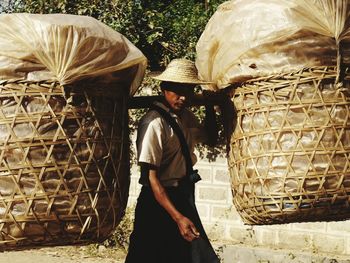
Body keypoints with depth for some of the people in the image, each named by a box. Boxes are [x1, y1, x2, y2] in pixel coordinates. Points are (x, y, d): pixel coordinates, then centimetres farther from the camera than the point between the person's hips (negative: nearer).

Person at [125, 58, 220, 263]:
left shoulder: (186, 117, 6)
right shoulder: (154, 123, -19)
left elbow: (211, 139, 25)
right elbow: (150, 177, -22)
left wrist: (209, 105, 11)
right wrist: (178, 217, -26)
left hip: (182, 199, 8)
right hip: (158, 202, -8)